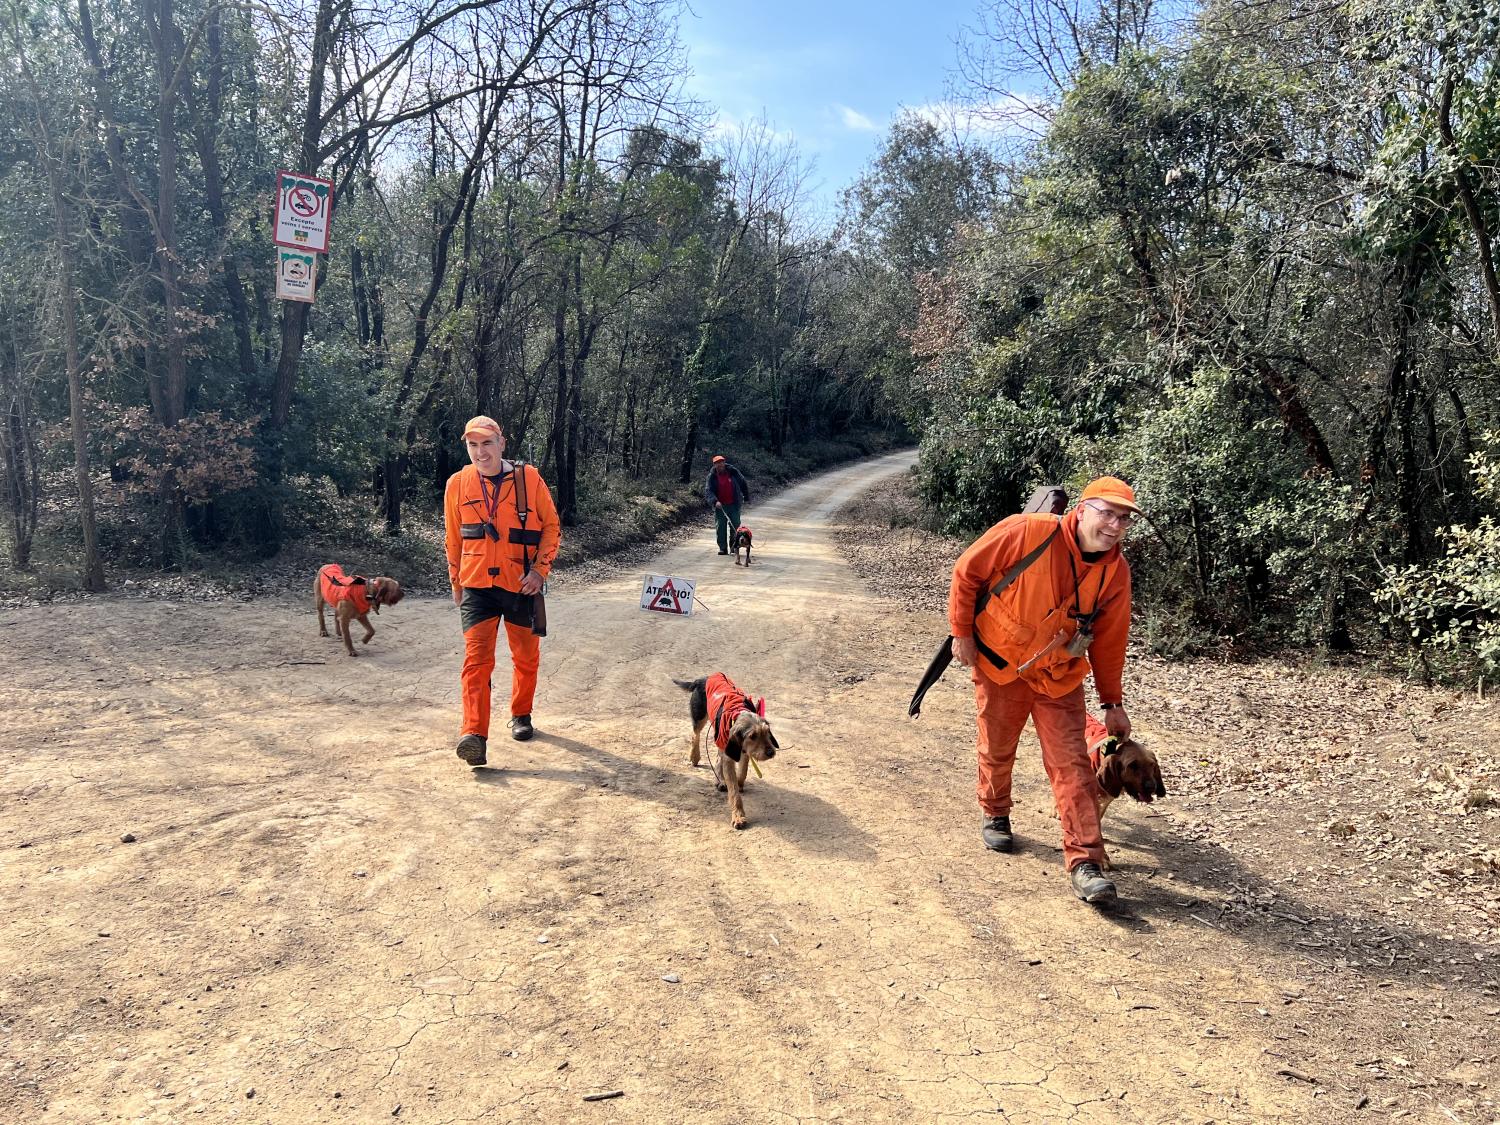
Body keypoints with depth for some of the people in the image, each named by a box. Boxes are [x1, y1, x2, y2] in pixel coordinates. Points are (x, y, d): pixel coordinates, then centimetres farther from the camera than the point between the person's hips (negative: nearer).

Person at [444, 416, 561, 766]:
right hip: (477, 586, 0)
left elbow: (551, 527, 0)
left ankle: (521, 715, 37)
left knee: (526, 657, 14)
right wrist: (456, 582, 16)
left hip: (521, 585, 0)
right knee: (477, 658, -12)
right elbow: (454, 538, 11)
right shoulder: (458, 484, 0)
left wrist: (540, 568, -11)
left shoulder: (529, 479, -6)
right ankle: (474, 735, -17)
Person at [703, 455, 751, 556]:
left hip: (734, 505, 0)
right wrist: (715, 501, -27)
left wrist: (746, 498, 14)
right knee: (720, 527, -2)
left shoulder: (733, 472, 0)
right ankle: (723, 548, 6)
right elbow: (707, 491, -11)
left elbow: (743, 484, 11)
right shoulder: (711, 476, -3)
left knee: (735, 525, 1)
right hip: (720, 505, 0)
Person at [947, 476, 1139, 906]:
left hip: (1059, 676, 2)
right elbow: (966, 572, -14)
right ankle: (995, 816, 42)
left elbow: (1109, 641, 1)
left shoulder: (1116, 571, -10)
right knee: (997, 750, 15)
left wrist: (1112, 702, 3)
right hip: (999, 665, -2)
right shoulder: (1026, 533, -25)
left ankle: (1084, 862, -3)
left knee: (1072, 765, -5)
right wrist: (962, 633, -11)